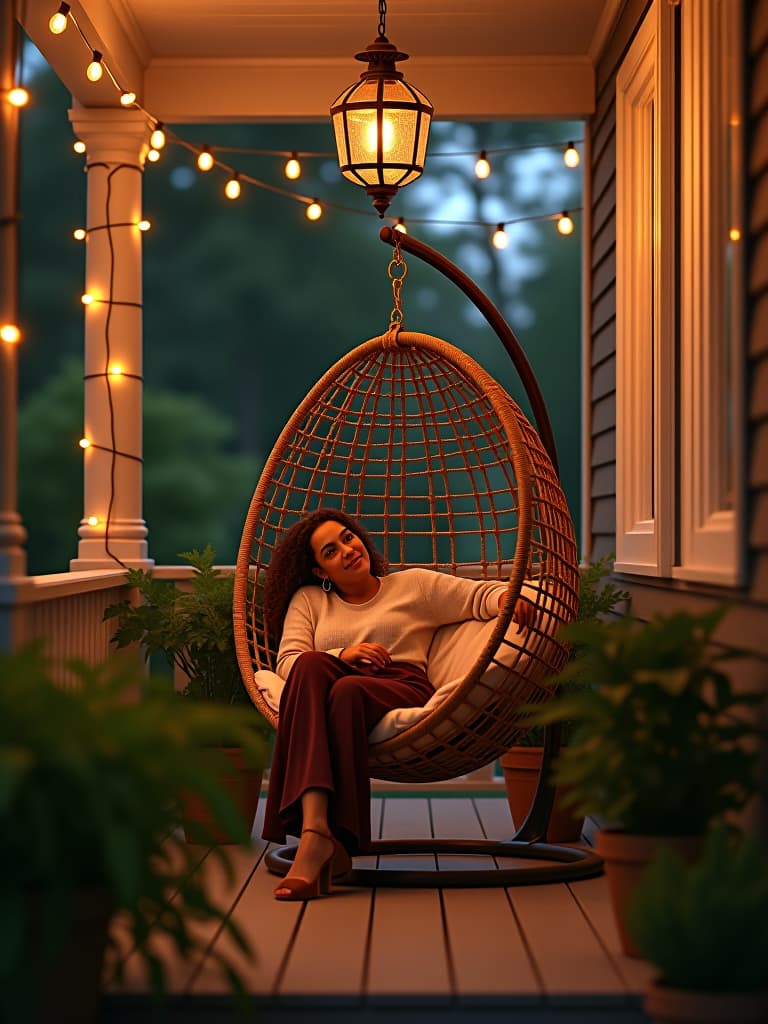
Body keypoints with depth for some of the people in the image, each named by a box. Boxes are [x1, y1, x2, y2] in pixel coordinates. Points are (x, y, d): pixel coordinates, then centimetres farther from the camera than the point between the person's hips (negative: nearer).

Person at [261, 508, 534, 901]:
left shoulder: (414, 584, 24)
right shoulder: (308, 599, 26)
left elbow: (478, 595, 15)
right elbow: (287, 660, 10)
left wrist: (508, 598, -10)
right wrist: (342, 655, -9)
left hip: (403, 689, -1)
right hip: (331, 688, 1)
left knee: (348, 690, -37)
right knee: (310, 666, -36)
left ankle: (327, 840, -45)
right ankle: (313, 824, -52)